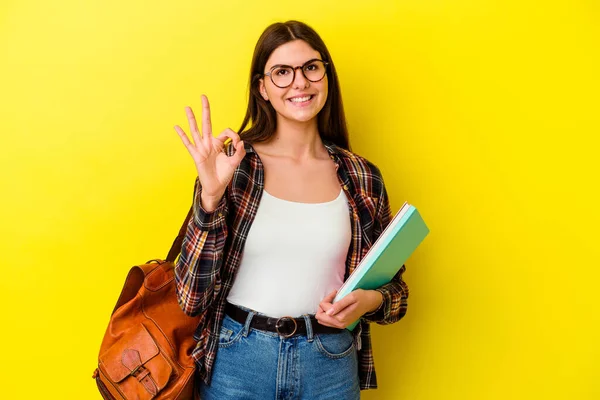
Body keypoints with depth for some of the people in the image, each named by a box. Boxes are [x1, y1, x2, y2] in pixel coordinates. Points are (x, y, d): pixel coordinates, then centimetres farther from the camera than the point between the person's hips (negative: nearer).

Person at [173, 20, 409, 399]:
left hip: (331, 364, 2)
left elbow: (394, 286, 8)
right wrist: (211, 195, -23)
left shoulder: (362, 179, -3)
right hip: (236, 359, -1)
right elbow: (193, 296, -12)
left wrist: (370, 301, -14)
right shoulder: (231, 165, -9)